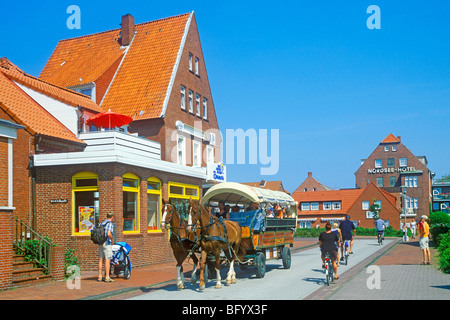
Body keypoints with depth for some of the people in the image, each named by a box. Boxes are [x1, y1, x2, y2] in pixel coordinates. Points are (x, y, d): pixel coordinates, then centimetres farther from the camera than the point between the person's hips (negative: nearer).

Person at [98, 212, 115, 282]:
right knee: (107, 260, -7)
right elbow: (109, 234, -26)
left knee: (101, 259, 10)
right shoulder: (110, 224, -11)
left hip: (100, 243, 8)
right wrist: (112, 240, -10)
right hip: (107, 243, -8)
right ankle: (107, 277, -9)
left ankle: (100, 276, 12)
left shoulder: (101, 223, 15)